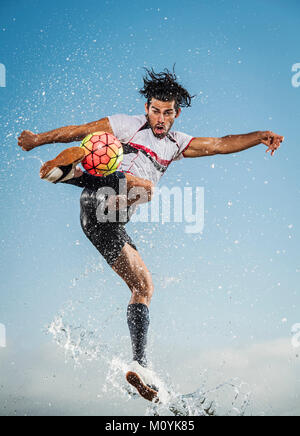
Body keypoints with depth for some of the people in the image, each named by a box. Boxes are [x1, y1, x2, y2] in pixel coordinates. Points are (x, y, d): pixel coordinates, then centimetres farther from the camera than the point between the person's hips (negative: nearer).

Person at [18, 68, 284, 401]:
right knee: (143, 186, -36)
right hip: (98, 197, -6)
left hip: (109, 224, 6)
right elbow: (80, 131, 16)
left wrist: (259, 136, 4)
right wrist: (39, 139, 11)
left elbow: (220, 144, 16)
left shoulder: (175, 144, 26)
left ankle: (139, 365, -2)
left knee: (143, 287, 0)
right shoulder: (128, 125, 14)